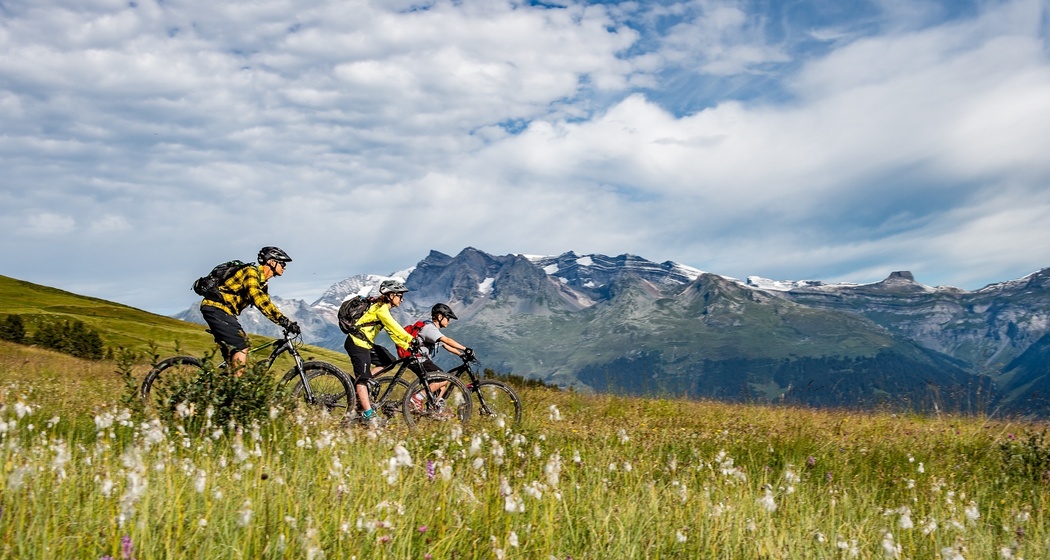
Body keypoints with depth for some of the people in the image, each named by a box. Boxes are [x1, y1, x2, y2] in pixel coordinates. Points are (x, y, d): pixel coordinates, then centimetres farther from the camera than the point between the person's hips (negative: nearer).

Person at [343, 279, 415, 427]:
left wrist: (407, 346, 3)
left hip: (366, 343, 10)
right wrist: (412, 340, -29)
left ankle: (360, 392, 9)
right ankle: (368, 415, -12)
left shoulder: (384, 309, 14)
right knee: (363, 378, -10)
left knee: (389, 361, 7)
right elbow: (395, 329, -26)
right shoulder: (381, 309, -16)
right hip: (357, 343, -10)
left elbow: (392, 331, 12)